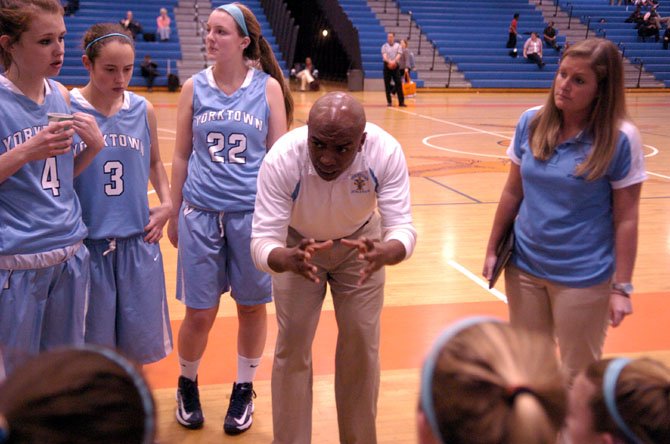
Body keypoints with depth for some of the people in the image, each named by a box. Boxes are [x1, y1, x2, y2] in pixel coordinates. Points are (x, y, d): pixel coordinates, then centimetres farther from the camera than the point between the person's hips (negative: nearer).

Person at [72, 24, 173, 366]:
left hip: (137, 242, 3)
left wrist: (167, 203, 5)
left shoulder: (143, 110, 2)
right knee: (92, 343, 10)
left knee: (138, 339, 13)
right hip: (86, 244, -3)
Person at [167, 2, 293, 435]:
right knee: (200, 313, 5)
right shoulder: (194, 87, 2)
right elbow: (182, 156, 8)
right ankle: (188, 383, 32)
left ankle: (244, 391, 30)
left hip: (254, 212, -1)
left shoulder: (268, 88, -2)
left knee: (252, 306, 10)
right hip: (201, 212, 1)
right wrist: (174, 213, 9)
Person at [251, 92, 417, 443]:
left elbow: (402, 226, -34)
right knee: (292, 347, -1)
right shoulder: (281, 158, -37)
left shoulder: (386, 152, -34)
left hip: (360, 243, 1)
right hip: (298, 245, -1)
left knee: (362, 345, 4)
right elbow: (262, 240, -38)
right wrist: (287, 260, -61)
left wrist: (385, 253, -57)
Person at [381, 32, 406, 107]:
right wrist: (389, 61, -30)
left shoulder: (398, 45, 8)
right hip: (387, 66, 0)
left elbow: (399, 55, -6)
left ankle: (401, 101, -6)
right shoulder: (384, 46, 6)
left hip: (395, 66, 0)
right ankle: (389, 101, 8)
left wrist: (394, 61, -25)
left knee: (398, 83, -5)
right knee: (387, 84, 0)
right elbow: (384, 55, -10)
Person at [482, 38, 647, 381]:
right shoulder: (531, 123, -3)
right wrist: (492, 249, 9)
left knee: (579, 375, 12)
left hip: (584, 276, -4)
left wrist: (621, 287, -10)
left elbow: (626, 218, -10)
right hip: (524, 267, 4)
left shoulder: (620, 138, -14)